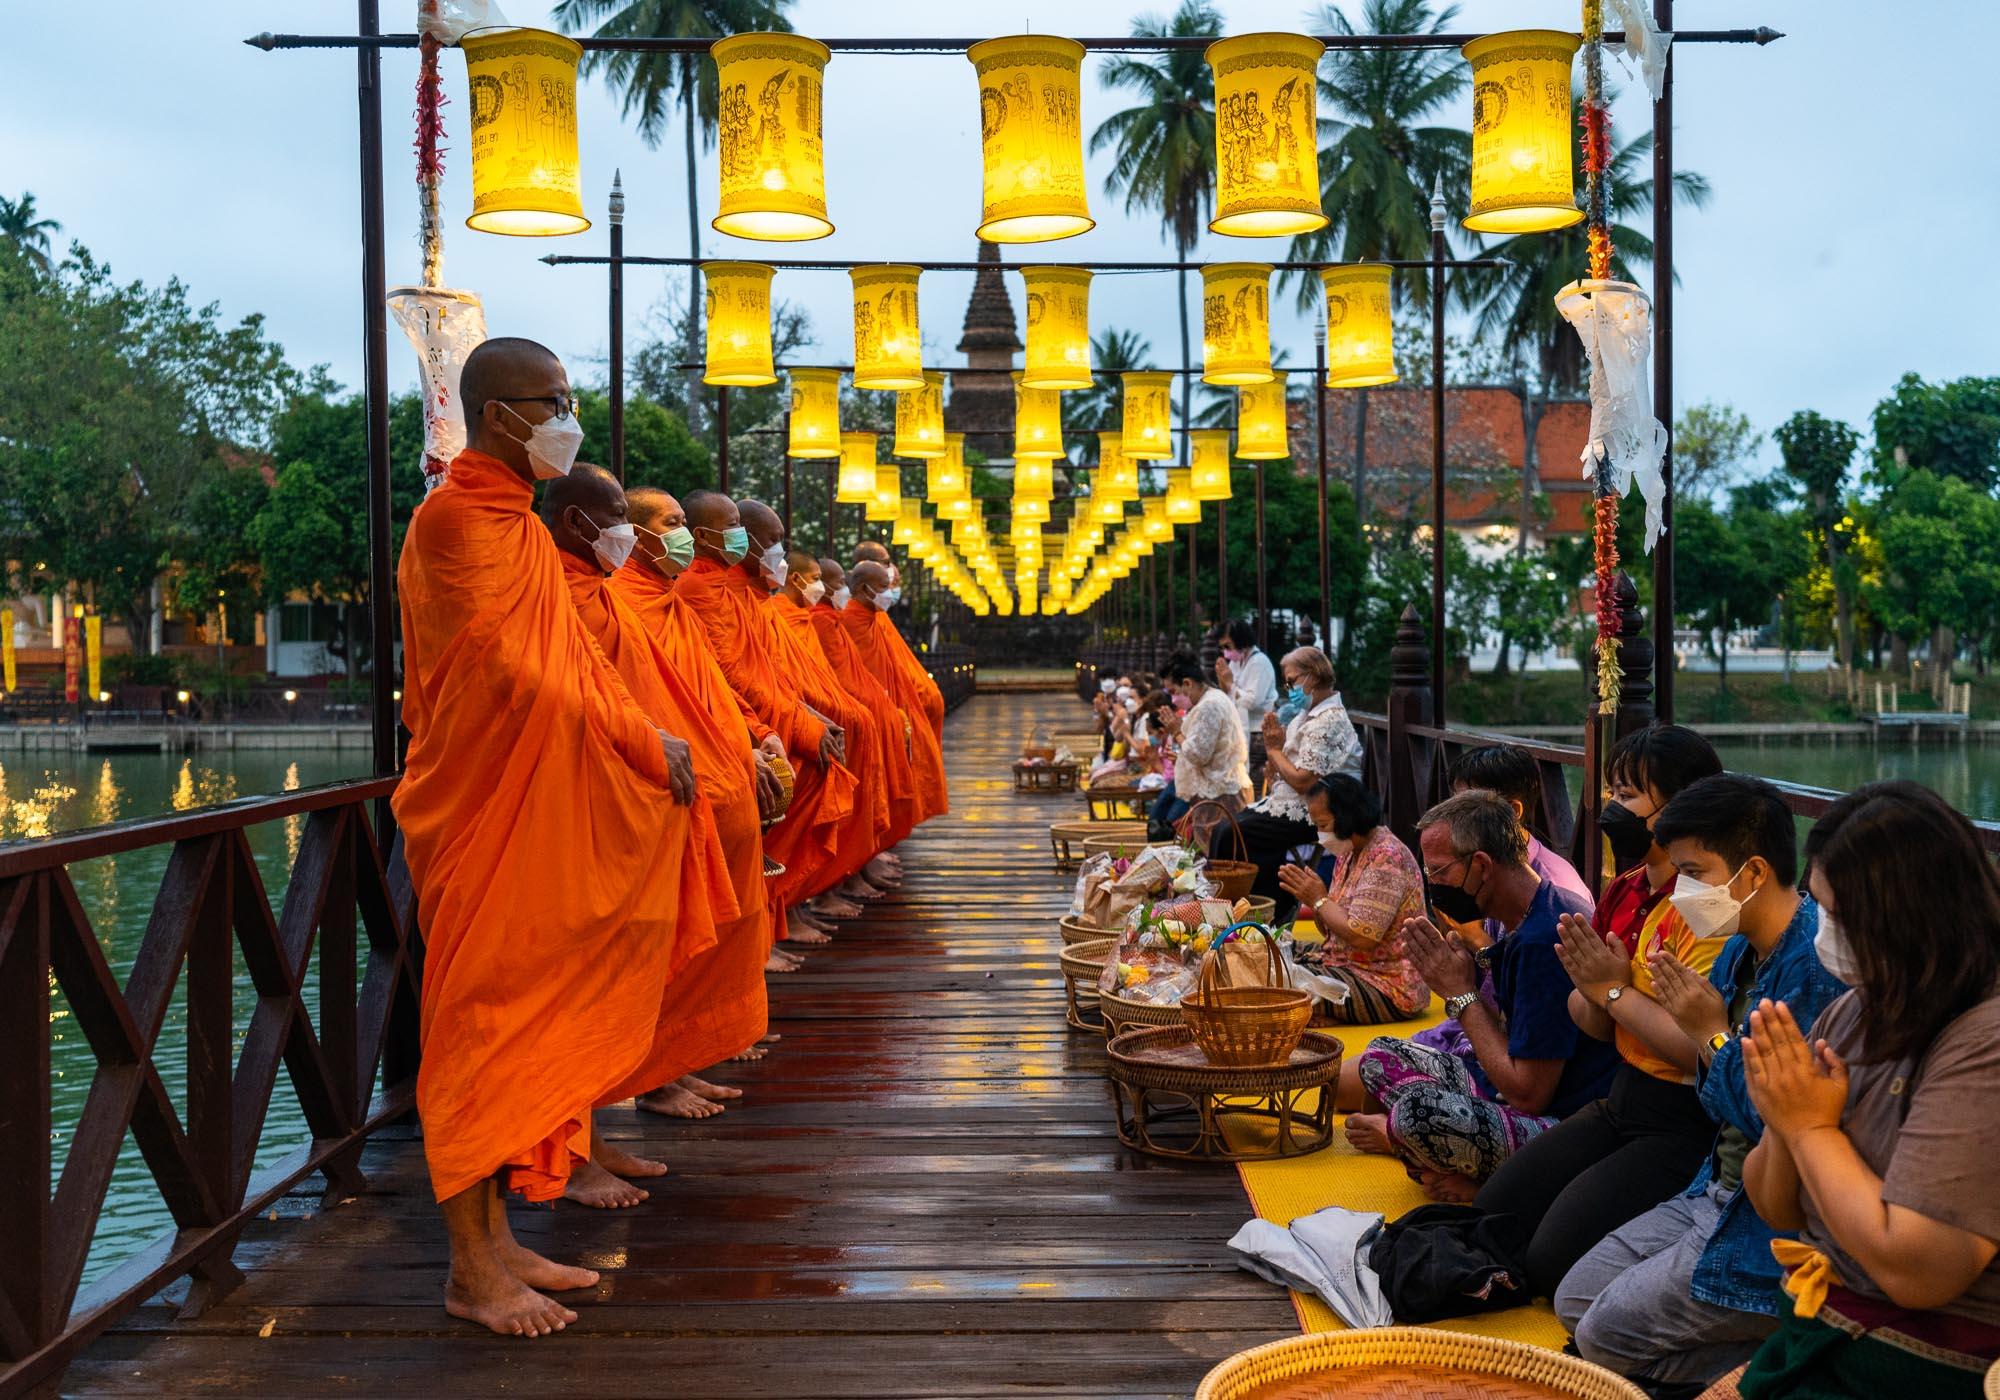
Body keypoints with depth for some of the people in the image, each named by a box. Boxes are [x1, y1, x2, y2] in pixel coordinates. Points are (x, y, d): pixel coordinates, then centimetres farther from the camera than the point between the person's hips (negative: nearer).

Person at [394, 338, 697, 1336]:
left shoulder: (514, 521, 15)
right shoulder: (458, 518, -14)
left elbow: (567, 659, 16)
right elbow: (512, 672, -19)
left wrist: (645, 739, 4)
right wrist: (640, 741, -13)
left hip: (531, 810, 9)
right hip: (482, 814, -9)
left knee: (519, 1020, 12)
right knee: (482, 1023, -3)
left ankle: (495, 1237, 21)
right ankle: (472, 1270, 5)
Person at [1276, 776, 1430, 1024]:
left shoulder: (1386, 858, -20)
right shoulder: (1349, 853, 10)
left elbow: (1361, 937, -25)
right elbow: (1331, 931, 13)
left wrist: (1319, 899, -13)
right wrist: (1309, 899, -7)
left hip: (1389, 986, -10)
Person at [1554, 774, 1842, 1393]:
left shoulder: (1818, 966, -25)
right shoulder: (1740, 951, 5)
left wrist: (1711, 1034, -18)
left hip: (1777, 1223, -10)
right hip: (1716, 1194, 10)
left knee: (1605, 1335, -7)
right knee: (1575, 1300, 12)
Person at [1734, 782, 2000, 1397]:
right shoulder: (1850, 1014, 3)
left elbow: (1915, 1272, -24)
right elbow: (1778, 1211, 11)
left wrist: (1813, 1127, -14)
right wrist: (1781, 1127, -9)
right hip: (1810, 1337, 7)